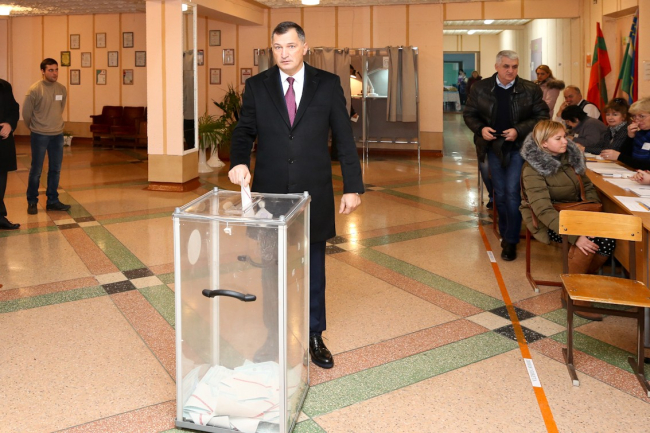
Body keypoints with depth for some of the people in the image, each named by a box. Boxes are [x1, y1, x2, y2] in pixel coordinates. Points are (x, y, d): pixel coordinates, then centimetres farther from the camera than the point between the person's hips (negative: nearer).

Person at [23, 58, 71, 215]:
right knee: (36, 170, 3)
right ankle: (32, 202, 16)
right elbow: (26, 112, -4)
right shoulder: (35, 89, -12)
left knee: (55, 169, 9)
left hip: (58, 135, 5)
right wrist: (35, 128, 7)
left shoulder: (62, 89, 2)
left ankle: (52, 201, 19)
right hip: (39, 136, -5)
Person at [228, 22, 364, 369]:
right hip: (270, 193, 1)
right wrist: (239, 161, -17)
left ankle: (314, 337, 27)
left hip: (313, 195, 0)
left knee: (313, 268, 11)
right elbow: (244, 131, 5)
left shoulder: (328, 84, 1)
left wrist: (352, 187, -4)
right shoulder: (257, 86, 4)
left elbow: (344, 138, 0)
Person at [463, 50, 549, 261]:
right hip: (494, 148, 2)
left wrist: (519, 130, -17)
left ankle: (511, 241, 1)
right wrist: (480, 129, -15)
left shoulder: (531, 89, -6)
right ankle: (504, 233, 31)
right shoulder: (480, 88, -2)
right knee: (500, 194, 13)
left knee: (512, 193, -9)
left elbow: (542, 116, -3)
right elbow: (469, 114, 5)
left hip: (518, 147, -2)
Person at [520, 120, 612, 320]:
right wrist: (576, 236, -34)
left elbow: (588, 187, 14)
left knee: (607, 240, -20)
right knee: (587, 240, -31)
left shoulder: (571, 156, 3)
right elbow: (544, 210, -26)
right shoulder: (532, 170, -17)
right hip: (548, 221, -6)